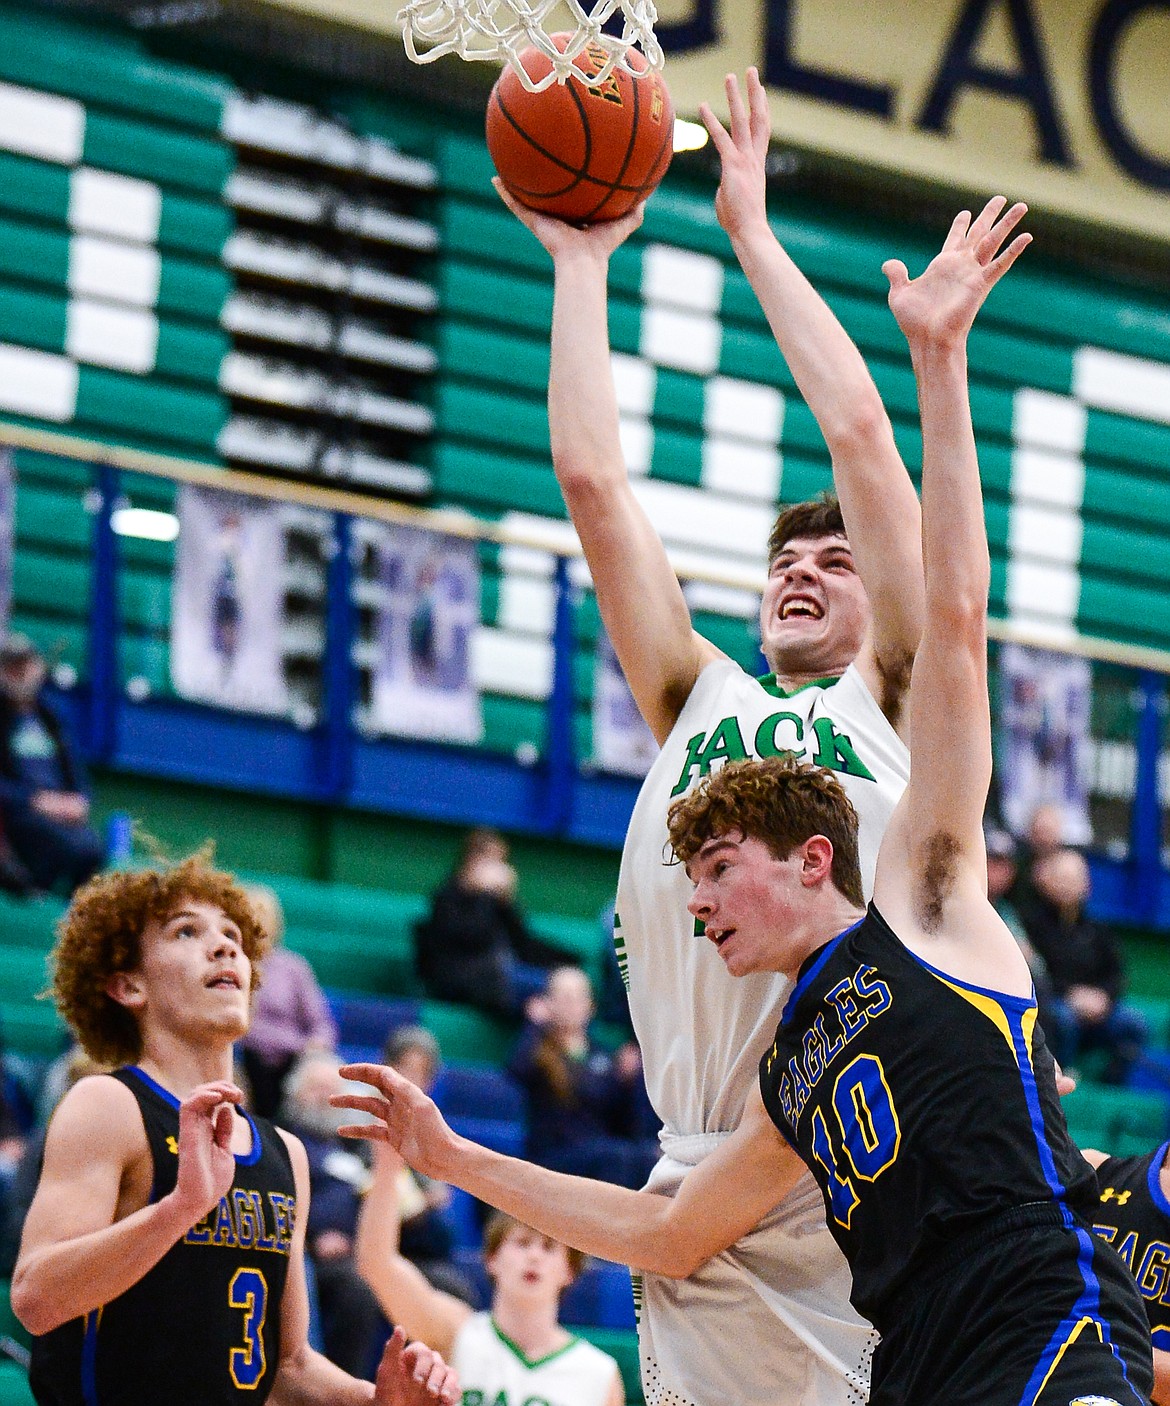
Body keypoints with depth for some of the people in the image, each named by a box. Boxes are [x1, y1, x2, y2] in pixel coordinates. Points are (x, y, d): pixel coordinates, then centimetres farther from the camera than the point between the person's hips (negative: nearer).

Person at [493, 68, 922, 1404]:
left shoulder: (896, 711, 15)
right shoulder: (698, 706, 23)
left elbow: (859, 436, 12)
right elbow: (590, 477, 21)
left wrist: (751, 231, 19)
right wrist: (580, 259, 25)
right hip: (704, 1194, 3)